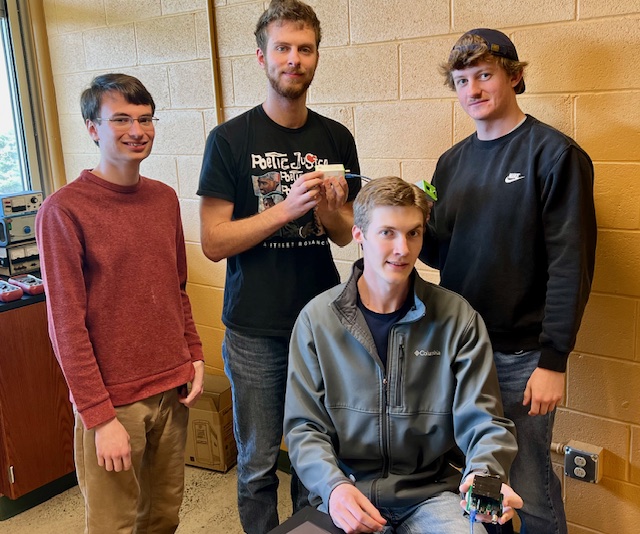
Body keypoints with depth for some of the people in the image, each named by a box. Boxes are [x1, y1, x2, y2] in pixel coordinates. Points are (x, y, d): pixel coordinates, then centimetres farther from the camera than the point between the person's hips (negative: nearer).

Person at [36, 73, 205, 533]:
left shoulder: (165, 198, 7)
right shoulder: (65, 210, -12)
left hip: (172, 389, 5)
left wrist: (195, 356, 7)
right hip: (113, 400, -5)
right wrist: (100, 417, -14)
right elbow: (67, 326, -13)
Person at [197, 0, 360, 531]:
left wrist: (330, 208, -13)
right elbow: (213, 242, -10)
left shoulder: (336, 138, 4)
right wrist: (286, 208, -21)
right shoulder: (230, 138, -6)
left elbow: (345, 235, 10)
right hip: (255, 329, -2)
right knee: (258, 464, 11)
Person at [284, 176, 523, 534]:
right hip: (347, 494, 1)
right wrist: (333, 486, -18)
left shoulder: (458, 319, -3)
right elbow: (304, 426, -1)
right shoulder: (317, 318, -3)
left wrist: (484, 474, -25)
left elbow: (483, 420, -4)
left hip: (431, 492, 0)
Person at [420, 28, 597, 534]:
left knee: (529, 490, 7)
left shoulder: (555, 154, -9)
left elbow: (570, 263, -13)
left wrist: (554, 361, -16)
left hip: (521, 354, -5)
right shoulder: (453, 161, 8)